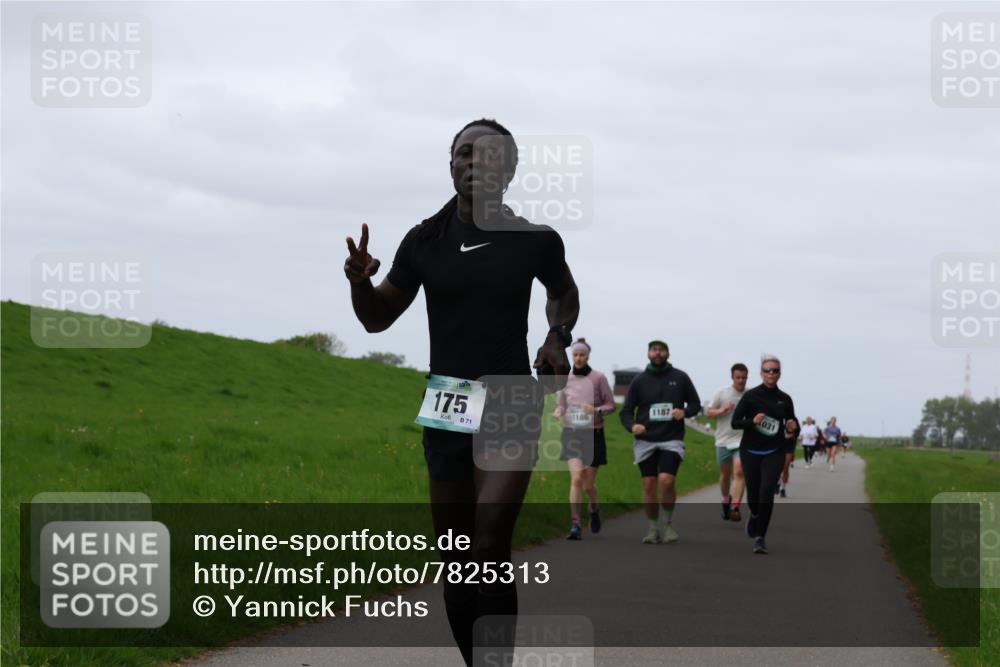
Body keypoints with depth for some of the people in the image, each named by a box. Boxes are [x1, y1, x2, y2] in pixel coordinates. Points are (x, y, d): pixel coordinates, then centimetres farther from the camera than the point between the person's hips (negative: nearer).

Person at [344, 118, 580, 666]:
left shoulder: (536, 241, -5)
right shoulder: (424, 242, -2)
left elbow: (564, 293, 18)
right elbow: (377, 318, 8)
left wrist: (558, 338, -2)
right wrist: (359, 281, -13)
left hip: (512, 409, -3)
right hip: (445, 412, 3)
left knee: (489, 550, -20)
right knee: (457, 563, 8)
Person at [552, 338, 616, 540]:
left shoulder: (598, 378, -4)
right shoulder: (566, 379, 5)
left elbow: (611, 404, 1)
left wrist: (597, 410, -19)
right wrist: (558, 411, -7)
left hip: (593, 434, -1)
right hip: (572, 433, 1)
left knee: (588, 484, 5)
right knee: (576, 479, -15)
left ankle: (594, 509, 39)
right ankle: (575, 525, -14)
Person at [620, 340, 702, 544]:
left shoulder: (680, 378, 5)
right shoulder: (639, 380, 7)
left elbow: (696, 404, 13)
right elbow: (626, 411, 9)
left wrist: (685, 412, -10)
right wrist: (632, 426, -12)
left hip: (671, 439, -2)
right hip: (645, 441, 2)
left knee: (666, 480, -18)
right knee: (649, 485, -1)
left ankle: (667, 523, 0)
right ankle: (652, 528, 12)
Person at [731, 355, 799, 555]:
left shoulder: (784, 399, 3)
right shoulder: (751, 395, -4)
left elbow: (792, 423, 14)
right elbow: (735, 422, -6)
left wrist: (793, 429, -9)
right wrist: (753, 421, -24)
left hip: (774, 453, 0)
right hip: (751, 452, 0)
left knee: (766, 491, -18)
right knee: (753, 495, 7)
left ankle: (760, 537, -11)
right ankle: (755, 515, 45)